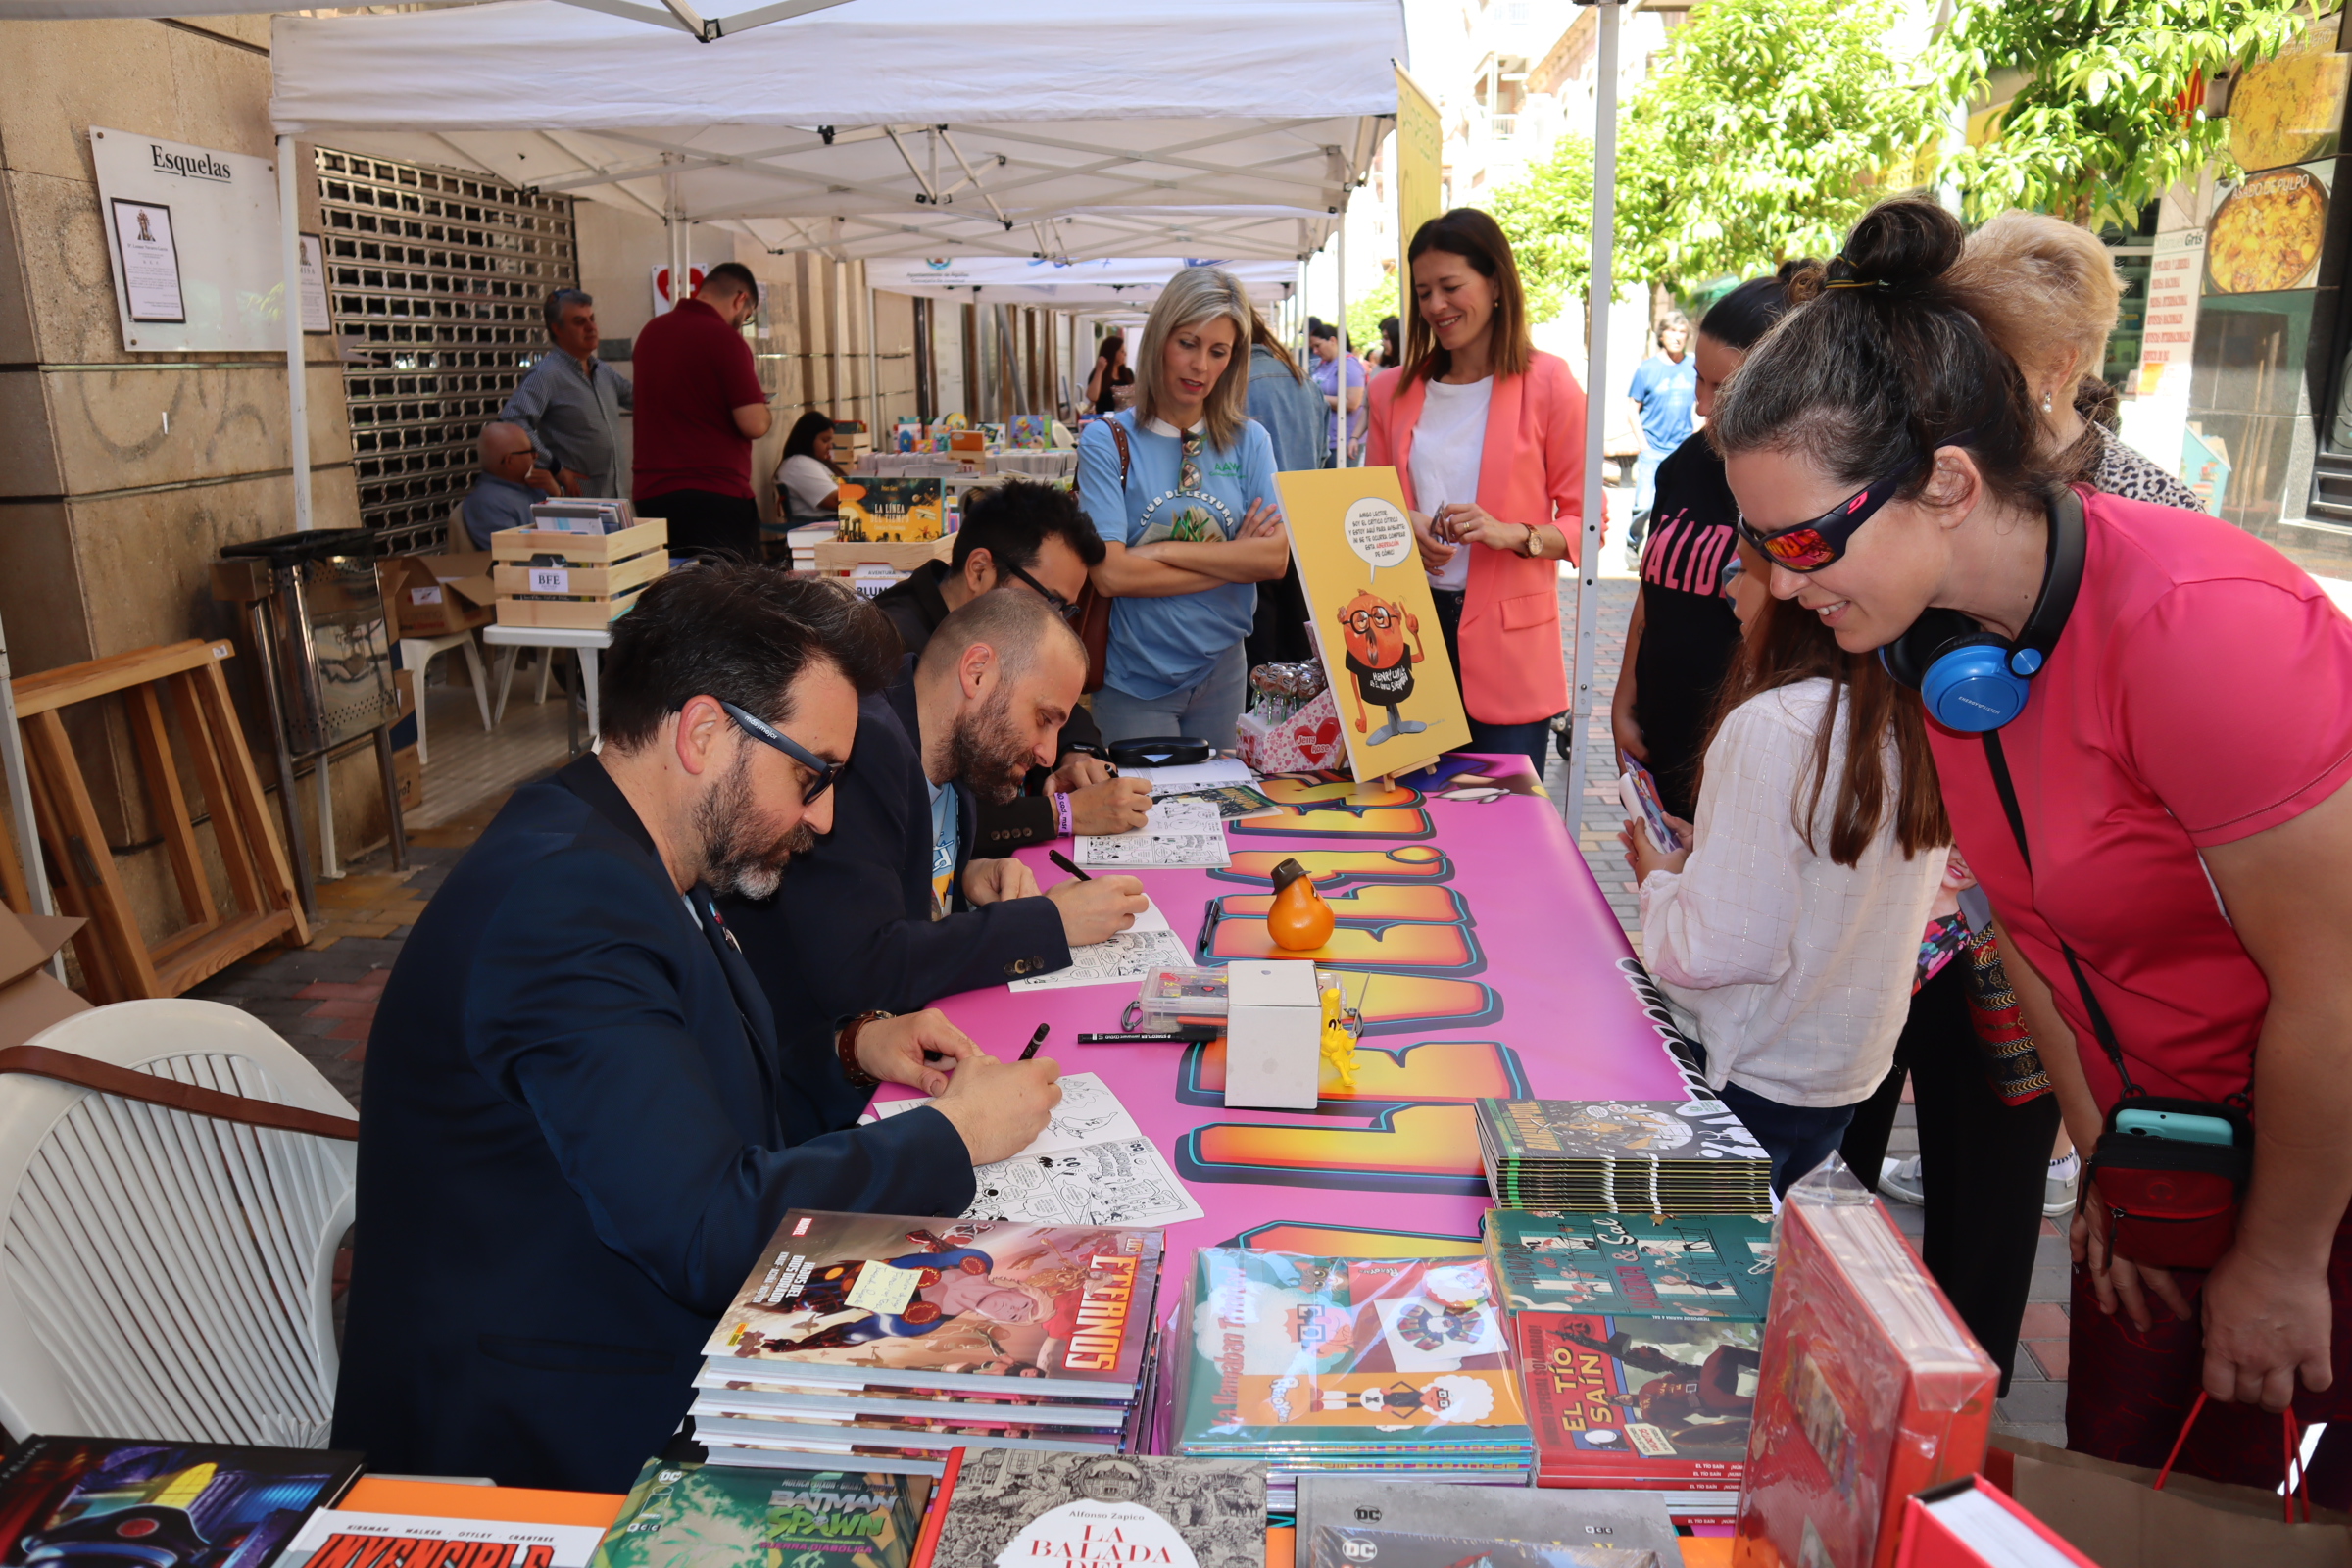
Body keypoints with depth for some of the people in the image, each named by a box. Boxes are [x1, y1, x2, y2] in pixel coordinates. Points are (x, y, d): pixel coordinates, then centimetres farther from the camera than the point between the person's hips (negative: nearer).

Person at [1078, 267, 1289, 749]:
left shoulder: (1249, 441, 3)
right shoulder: (1108, 441, -7)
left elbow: (1276, 557, -9)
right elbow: (1110, 573, -17)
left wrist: (1163, 551, -16)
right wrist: (1232, 561, -11)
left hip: (1221, 671, 4)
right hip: (1133, 679, -4)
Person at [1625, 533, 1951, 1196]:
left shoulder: (1770, 726, -26)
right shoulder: (1914, 721, -2)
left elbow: (1715, 950, -26)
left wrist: (1660, 880, -6)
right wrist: (1708, 855, 11)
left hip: (1747, 1083, -7)